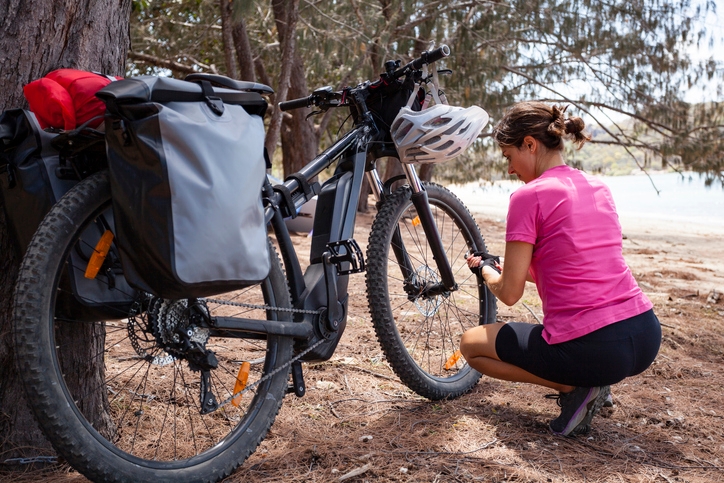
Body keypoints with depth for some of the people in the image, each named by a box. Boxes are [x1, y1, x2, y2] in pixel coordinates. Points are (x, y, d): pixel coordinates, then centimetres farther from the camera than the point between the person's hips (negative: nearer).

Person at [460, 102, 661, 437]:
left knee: (471, 343, 16)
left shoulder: (528, 197, -10)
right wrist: (501, 266, 25)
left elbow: (509, 293, -6)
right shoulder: (598, 189, 13)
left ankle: (573, 388, 1)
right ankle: (592, 385, 16)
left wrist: (485, 269, 16)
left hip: (588, 350, -8)